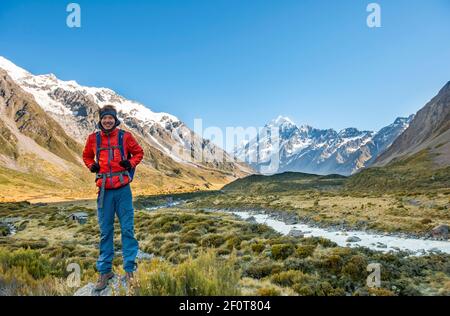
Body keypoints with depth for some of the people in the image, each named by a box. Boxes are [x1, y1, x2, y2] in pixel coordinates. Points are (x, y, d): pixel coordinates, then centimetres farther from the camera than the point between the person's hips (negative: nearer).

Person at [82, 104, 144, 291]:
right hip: (105, 191, 2)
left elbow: (138, 152, 12)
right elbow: (86, 156, 23)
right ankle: (105, 271, 21)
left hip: (123, 190, -2)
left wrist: (131, 163, -6)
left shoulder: (125, 136, 1)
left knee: (127, 230, 2)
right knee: (105, 232, 9)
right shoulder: (93, 138, 7)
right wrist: (91, 166, 3)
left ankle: (129, 270, 13)